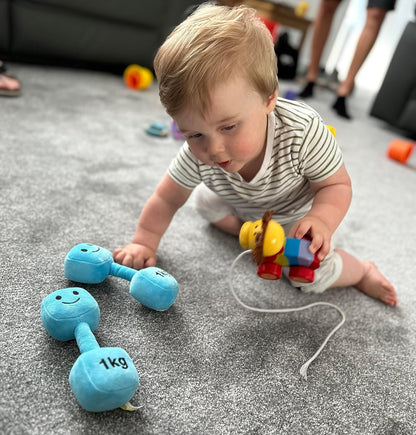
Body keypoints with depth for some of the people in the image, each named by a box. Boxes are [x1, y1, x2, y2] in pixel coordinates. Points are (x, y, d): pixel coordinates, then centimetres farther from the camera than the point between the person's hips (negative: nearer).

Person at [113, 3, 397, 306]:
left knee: (310, 275, -16)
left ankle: (364, 272, 16)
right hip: (246, 209, 5)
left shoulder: (303, 133, -41)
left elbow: (337, 185, -27)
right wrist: (144, 243, -14)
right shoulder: (197, 156, -32)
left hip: (299, 211, -4)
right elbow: (166, 200, -16)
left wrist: (321, 221, -47)